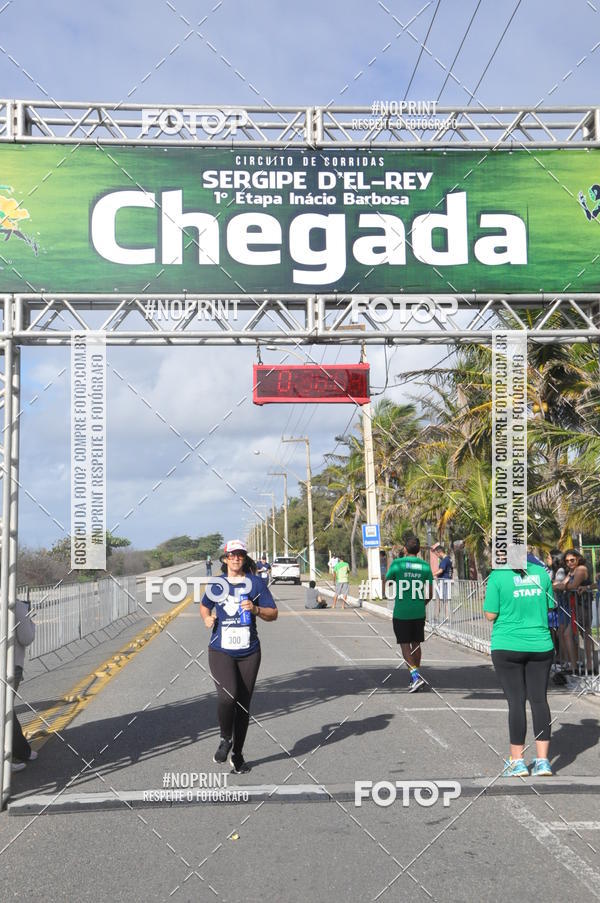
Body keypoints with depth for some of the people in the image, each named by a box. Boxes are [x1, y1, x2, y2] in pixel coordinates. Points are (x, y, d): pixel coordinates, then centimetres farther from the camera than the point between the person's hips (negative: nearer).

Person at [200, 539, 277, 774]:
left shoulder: (256, 583, 2)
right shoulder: (216, 585, 6)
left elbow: (273, 614, 3)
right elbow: (204, 605, 24)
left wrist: (256, 609, -16)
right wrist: (207, 618, 2)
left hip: (248, 653, 1)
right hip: (220, 651, -1)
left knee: (243, 704, 7)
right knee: (228, 694, -23)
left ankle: (237, 754, 25)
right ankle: (225, 739, 5)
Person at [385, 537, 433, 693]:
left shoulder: (397, 563, -8)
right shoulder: (425, 566, 2)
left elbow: (387, 580, 6)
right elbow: (430, 593, 4)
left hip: (401, 612, -3)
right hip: (419, 612, 4)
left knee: (405, 645, 1)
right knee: (416, 644, 14)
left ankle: (416, 676, -13)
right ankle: (415, 678, 20)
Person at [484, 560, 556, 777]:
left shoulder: (498, 576, -10)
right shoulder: (541, 572, 3)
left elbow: (490, 615, -8)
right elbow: (550, 607, 11)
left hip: (508, 647, -3)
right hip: (540, 645, 3)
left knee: (516, 701, 2)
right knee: (539, 699, 7)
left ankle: (517, 761, 9)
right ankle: (542, 760, 10)